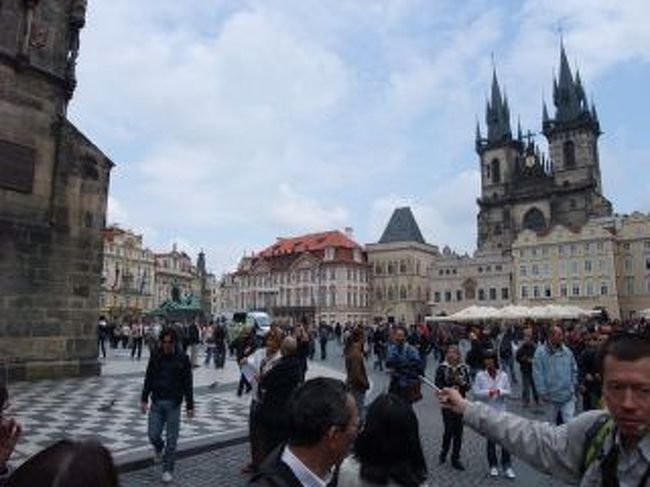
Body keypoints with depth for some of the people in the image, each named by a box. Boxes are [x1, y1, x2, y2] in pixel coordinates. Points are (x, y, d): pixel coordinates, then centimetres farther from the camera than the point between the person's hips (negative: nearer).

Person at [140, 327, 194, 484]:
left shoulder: (182, 359, -6)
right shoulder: (155, 357, 1)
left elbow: (187, 384, -3)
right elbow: (148, 379, 9)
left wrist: (190, 406, -3)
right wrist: (144, 399, 6)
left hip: (173, 404, -2)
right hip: (156, 402, 2)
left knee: (171, 439, 2)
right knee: (153, 435, 2)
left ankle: (168, 470, 18)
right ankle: (159, 448, 37)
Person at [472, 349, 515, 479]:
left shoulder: (503, 375, -3)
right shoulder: (480, 376, -6)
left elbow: (508, 392, 0)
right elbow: (476, 392, -8)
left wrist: (500, 391, -19)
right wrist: (488, 392, -22)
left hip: (501, 411, 1)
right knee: (490, 439, 10)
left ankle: (506, 466, 16)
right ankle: (493, 465, 25)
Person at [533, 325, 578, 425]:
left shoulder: (567, 351, 0)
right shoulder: (540, 352, -11)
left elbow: (574, 370, 11)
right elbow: (537, 374, -11)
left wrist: (573, 385, 6)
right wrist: (543, 393, -12)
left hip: (568, 395, 1)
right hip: (552, 396, -1)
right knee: (557, 422, 17)